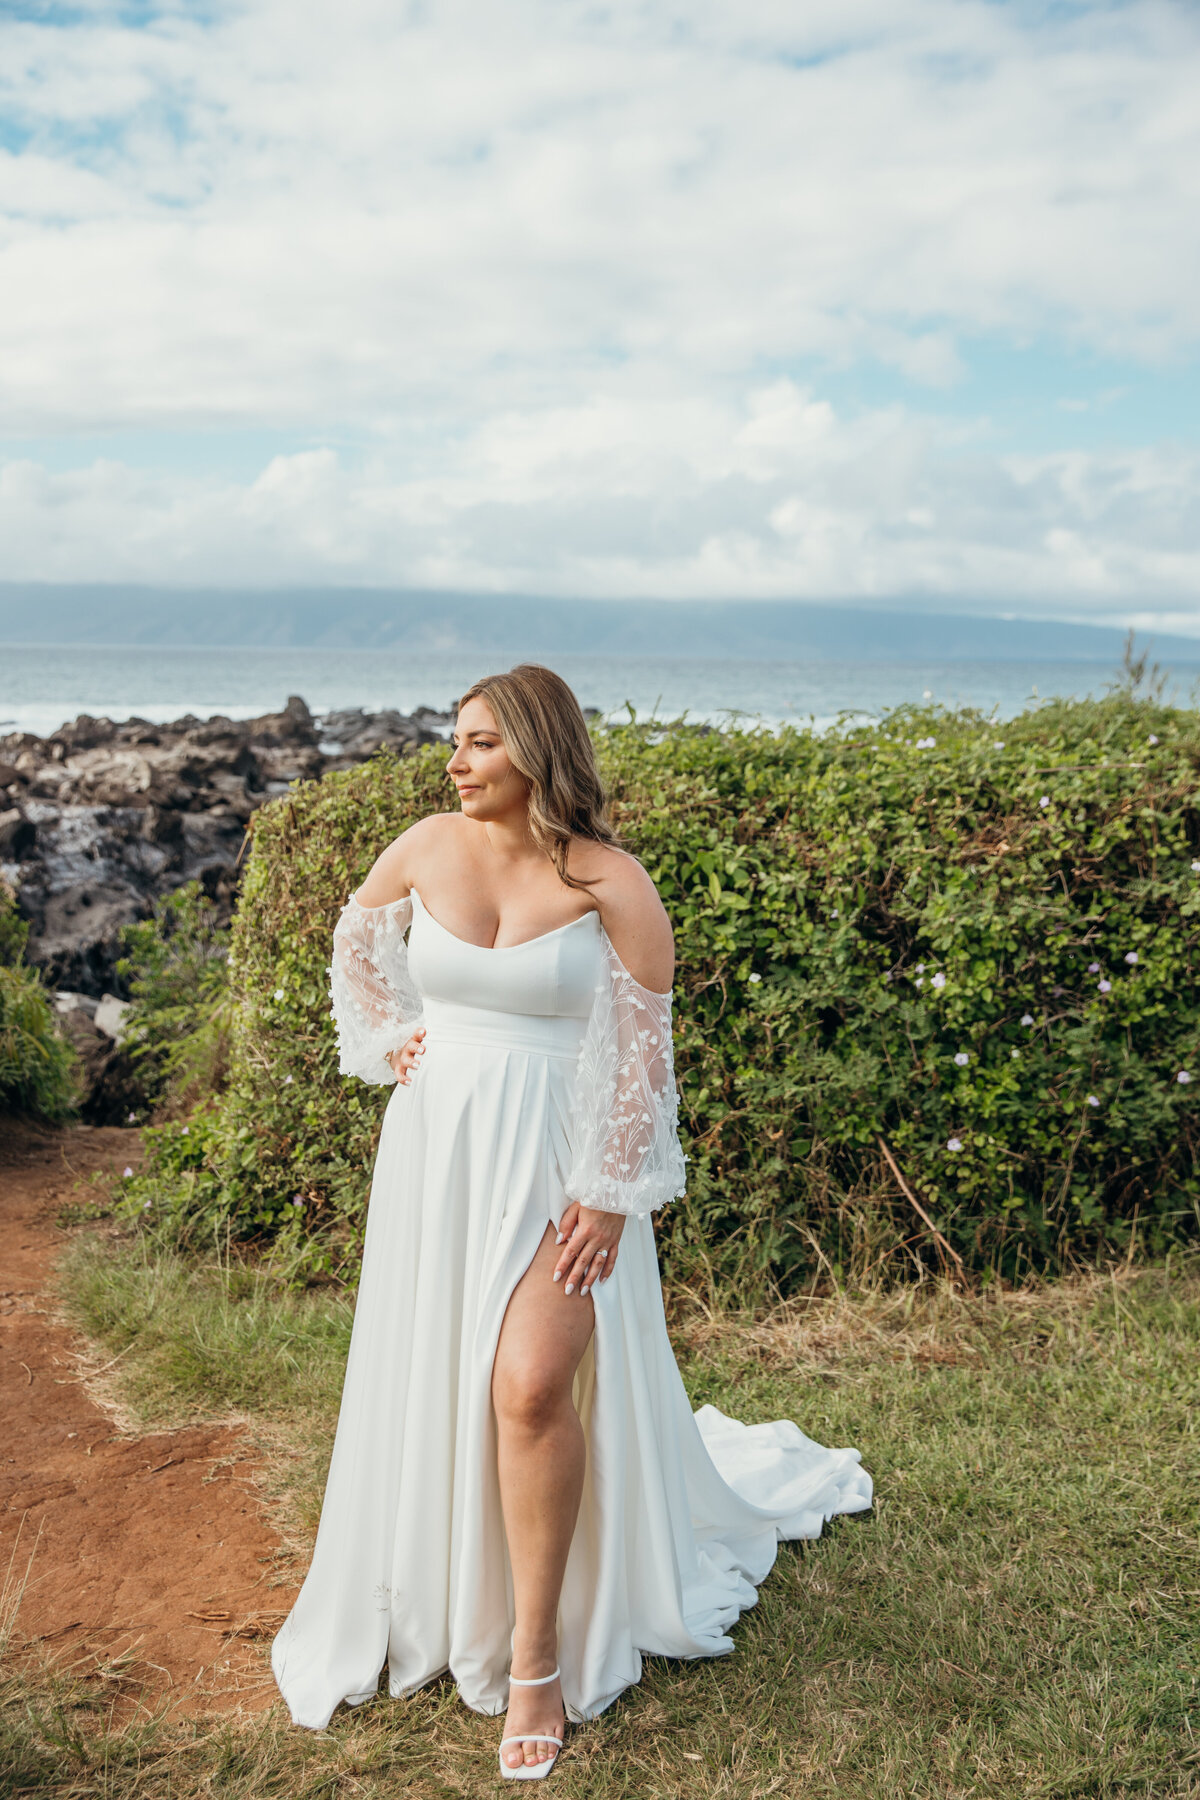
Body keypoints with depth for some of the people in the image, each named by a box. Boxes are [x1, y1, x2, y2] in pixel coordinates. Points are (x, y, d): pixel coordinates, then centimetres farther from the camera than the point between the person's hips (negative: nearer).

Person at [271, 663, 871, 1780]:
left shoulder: (612, 882, -11)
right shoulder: (426, 848, 0)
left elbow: (643, 1052, -10)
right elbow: (355, 941, 21)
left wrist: (610, 1195, -13)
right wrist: (389, 1040, 9)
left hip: (558, 1160, -4)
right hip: (438, 1149, 4)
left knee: (533, 1387, -14)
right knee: (426, 1382, 13)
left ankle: (537, 1656, 4)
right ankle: (440, 1594, 38)